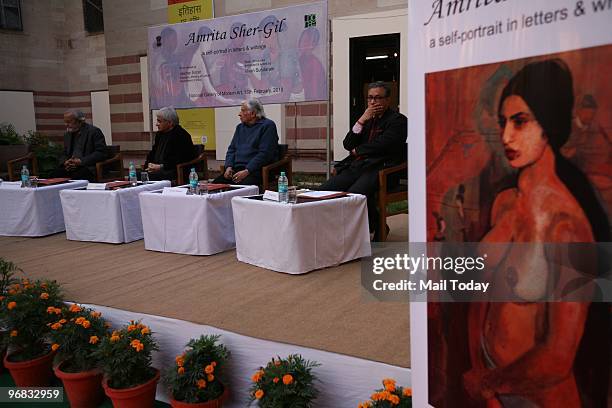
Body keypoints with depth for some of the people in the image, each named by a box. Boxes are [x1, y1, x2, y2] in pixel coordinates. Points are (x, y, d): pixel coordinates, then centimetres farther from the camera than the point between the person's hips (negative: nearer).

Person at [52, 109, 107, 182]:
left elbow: (101, 153, -10)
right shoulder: (67, 134, 19)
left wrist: (81, 161, -17)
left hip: (88, 168, -5)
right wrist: (65, 162, -3)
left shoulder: (94, 131, -2)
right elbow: (65, 154, 22)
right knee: (53, 176, -21)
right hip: (70, 168, 6)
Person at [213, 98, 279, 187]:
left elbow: (264, 154, -12)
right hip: (236, 169, 6)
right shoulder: (240, 127, 23)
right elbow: (231, 149, 23)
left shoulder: (267, 125, -1)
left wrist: (247, 171, -19)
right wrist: (229, 167, 2)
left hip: (255, 170, -6)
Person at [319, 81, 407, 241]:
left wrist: (357, 151, 3)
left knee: (354, 193, -33)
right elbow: (348, 145, 13)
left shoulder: (398, 120, 5)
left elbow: (382, 145, -11)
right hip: (355, 167, 7)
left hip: (379, 169, -6)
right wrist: (361, 120, 2)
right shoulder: (366, 119, 24)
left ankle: (377, 228, -9)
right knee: (324, 190, -15)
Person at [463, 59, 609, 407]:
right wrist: (478, 369, -6)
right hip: (486, 372, 6)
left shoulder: (567, 224, -25)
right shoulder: (504, 203, -5)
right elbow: (483, 294, 1)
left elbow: (557, 359, -26)